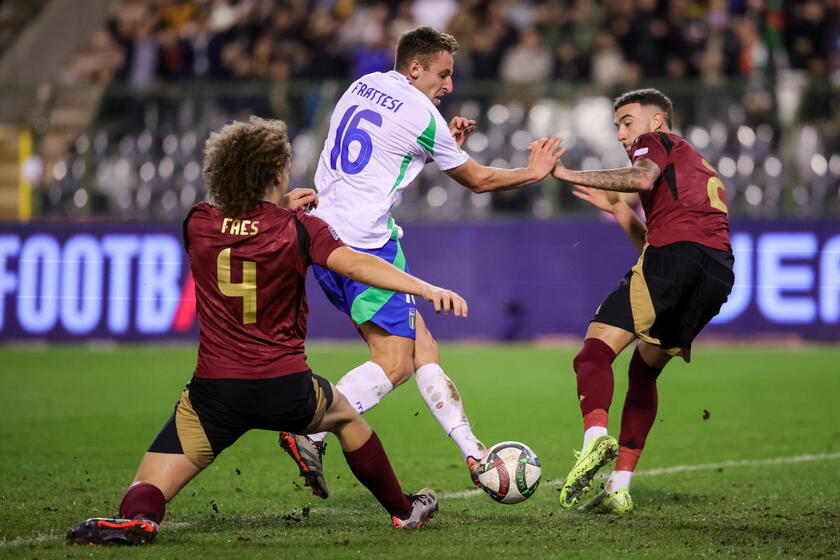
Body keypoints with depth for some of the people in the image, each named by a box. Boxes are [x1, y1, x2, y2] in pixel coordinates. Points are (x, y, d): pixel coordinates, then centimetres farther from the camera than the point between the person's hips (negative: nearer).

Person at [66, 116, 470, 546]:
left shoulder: (198, 224, 4)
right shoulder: (297, 228, -6)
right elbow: (355, 264, -21)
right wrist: (427, 288, -29)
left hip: (214, 390, 0)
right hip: (286, 389, 0)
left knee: (148, 491, 1)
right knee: (346, 417, 33)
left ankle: (136, 516, -35)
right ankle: (402, 509, 46)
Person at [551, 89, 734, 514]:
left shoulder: (655, 141, 16)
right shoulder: (702, 169, 39)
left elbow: (642, 178, -10)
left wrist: (569, 175, -11)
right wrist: (615, 208, 38)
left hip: (676, 251, -8)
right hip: (720, 274, 8)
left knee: (596, 349, -14)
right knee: (644, 370, 18)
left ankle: (596, 435, -42)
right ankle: (620, 487, 10)